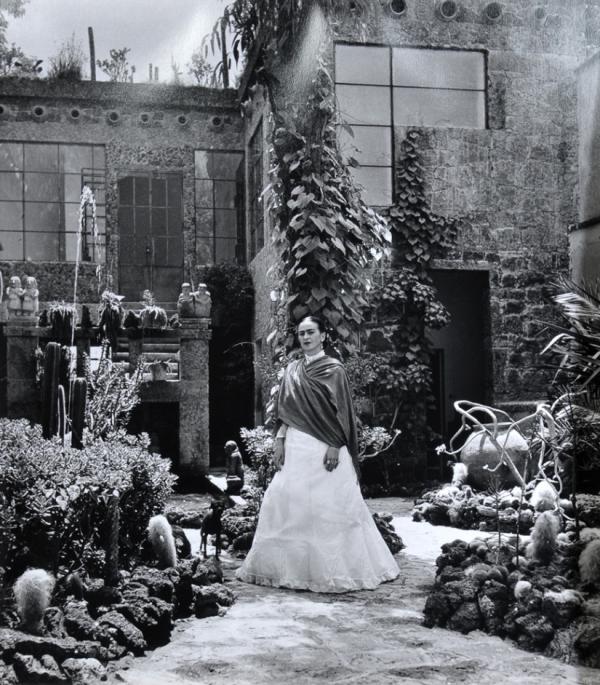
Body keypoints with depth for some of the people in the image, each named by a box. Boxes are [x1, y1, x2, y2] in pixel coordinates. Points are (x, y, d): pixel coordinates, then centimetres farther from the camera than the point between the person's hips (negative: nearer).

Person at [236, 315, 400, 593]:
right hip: (296, 445, 5)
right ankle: (290, 566, 12)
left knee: (329, 505, -4)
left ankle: (334, 569, 6)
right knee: (286, 500, 2)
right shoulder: (292, 370, 14)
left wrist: (334, 446, -14)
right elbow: (285, 410, 13)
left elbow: (339, 411, -6)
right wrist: (279, 440, 3)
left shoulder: (333, 369, -1)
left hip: (324, 446, -5)